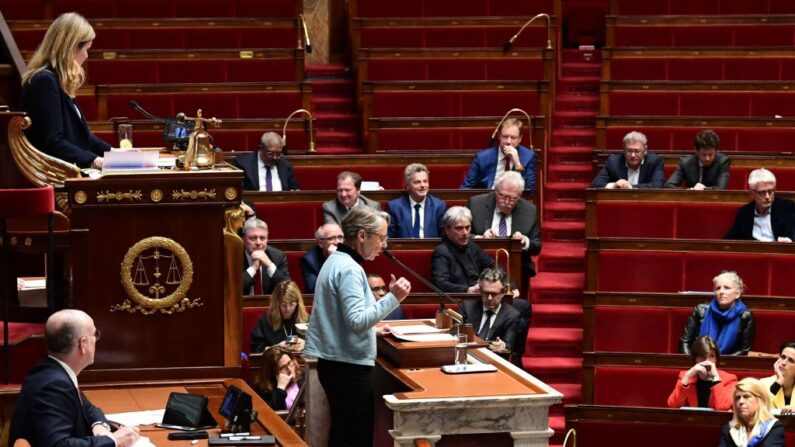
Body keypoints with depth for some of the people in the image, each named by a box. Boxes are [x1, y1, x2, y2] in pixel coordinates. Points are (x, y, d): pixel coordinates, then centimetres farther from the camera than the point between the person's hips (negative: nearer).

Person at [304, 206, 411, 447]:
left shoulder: (336, 261, 13)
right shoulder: (349, 269, -18)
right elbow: (357, 321, -25)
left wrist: (372, 328, 22)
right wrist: (393, 298, -27)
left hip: (335, 362, 10)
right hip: (349, 365, -10)